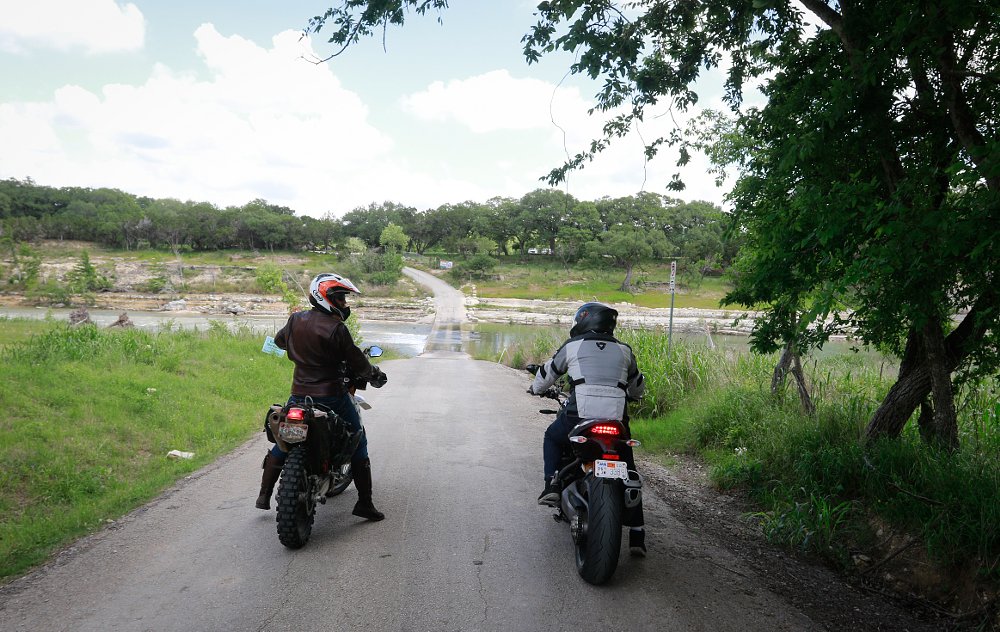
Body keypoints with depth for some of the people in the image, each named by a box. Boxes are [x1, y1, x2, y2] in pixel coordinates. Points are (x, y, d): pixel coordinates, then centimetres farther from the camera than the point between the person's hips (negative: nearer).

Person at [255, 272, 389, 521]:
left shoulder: (295, 320, 2)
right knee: (358, 444, 8)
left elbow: (279, 340, 22)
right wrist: (375, 374, 8)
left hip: (299, 395, 5)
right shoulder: (336, 328, -17)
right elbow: (358, 362, -12)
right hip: (332, 396, -5)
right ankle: (364, 503, 8)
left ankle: (264, 495, 26)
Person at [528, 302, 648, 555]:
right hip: (617, 420, 2)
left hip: (578, 418, -2)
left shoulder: (572, 346, 9)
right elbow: (638, 386, 29)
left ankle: (552, 485, 11)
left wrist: (536, 389, 44)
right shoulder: (624, 351, 16)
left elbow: (547, 372, 22)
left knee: (552, 438, 30)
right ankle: (637, 534, 14)